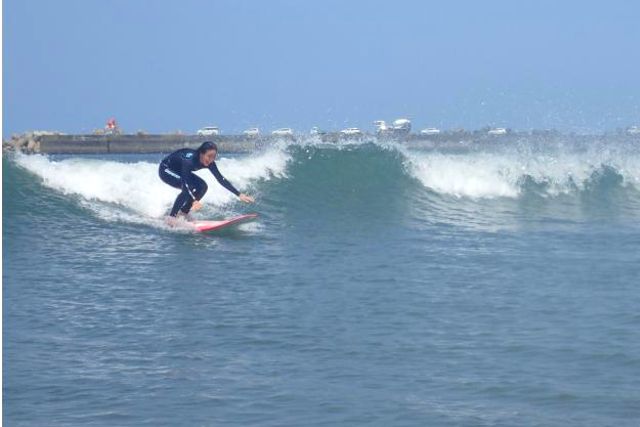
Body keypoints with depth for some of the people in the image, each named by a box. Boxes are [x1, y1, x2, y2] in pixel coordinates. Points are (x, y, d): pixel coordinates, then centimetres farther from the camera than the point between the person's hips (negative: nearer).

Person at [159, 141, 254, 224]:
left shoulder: (209, 162, -18)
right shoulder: (190, 159, -39)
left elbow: (221, 179, -15)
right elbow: (185, 182, -47)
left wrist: (239, 194, -21)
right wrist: (194, 200, -60)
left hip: (178, 171, 8)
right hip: (165, 169, -8)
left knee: (202, 186, -7)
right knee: (187, 187, -30)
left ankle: (184, 213, 3)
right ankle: (172, 217, -24)